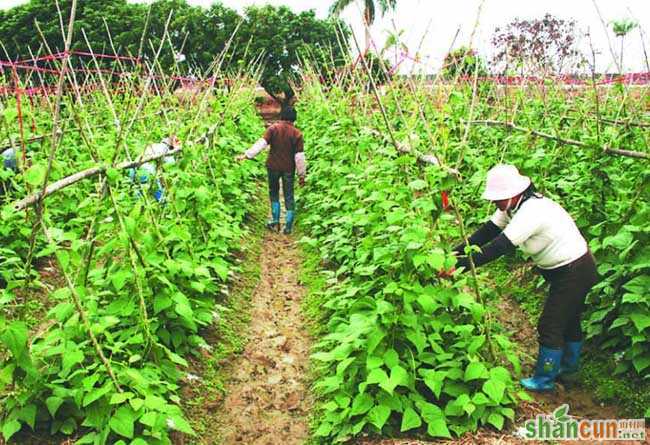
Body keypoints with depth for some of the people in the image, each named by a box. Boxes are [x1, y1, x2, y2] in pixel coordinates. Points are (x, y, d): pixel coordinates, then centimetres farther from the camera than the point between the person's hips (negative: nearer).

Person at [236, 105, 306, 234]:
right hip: (289, 169, 0)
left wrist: (246, 155, -15)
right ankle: (288, 226, 9)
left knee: (274, 193, 18)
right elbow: (300, 156, -7)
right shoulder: (297, 134, -5)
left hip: (273, 167, 0)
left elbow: (261, 144, -16)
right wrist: (302, 175, 0)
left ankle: (275, 221, 14)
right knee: (289, 196, 10)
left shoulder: (273, 128, -6)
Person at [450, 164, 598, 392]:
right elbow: (488, 231, -5)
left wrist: (462, 265, -38)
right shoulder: (514, 205, -4)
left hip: (574, 272, -10)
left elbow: (500, 246, -37)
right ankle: (569, 364, 44)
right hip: (564, 269, 10)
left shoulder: (531, 212, -33)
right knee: (568, 319, 25)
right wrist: (459, 251, -17)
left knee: (550, 326, -1)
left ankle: (544, 380, 13)